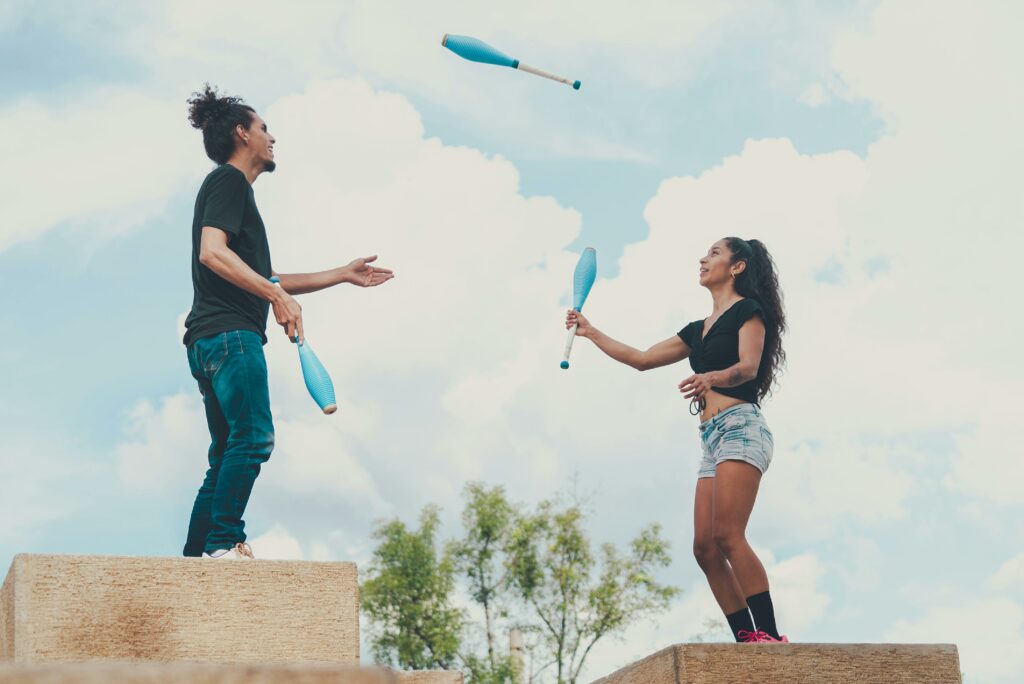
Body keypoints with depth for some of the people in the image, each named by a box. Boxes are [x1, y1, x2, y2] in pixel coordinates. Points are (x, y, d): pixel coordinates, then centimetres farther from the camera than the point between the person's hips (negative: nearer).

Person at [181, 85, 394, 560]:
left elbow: (262, 281, 32)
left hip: (210, 341, 10)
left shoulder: (232, 188, 29)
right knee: (253, 437, -17)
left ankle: (196, 555, 6)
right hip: (228, 332, -10)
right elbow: (211, 252, -18)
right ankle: (223, 543, -21)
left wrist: (342, 275, 33)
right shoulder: (228, 180, -1)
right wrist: (277, 296, -21)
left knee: (227, 454, 8)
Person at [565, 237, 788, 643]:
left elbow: (748, 367, -14)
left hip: (740, 428, -8)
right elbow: (642, 359, 30)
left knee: (727, 536, -21)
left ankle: (770, 637, -23)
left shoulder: (749, 310, 3)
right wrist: (591, 333, 28)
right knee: (706, 548, -4)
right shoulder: (699, 329, 25)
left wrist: (712, 377, -34)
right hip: (712, 440, 8)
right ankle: (748, 642, -6)